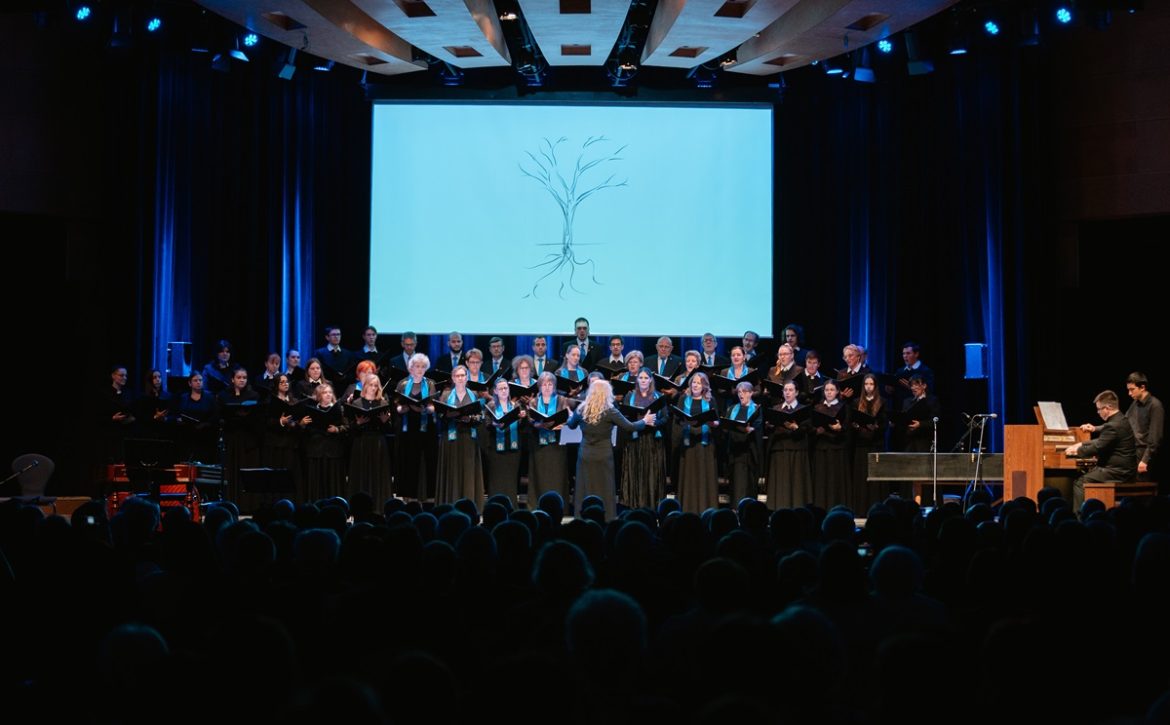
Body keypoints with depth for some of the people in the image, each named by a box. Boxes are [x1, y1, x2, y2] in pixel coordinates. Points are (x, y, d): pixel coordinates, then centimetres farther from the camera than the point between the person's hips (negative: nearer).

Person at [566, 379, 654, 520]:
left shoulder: (581, 409, -1)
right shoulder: (610, 412, -12)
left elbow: (571, 425, 18)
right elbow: (630, 427, -6)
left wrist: (570, 416, 41)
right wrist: (645, 421, 12)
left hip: (585, 455, 3)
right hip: (603, 456, -3)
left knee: (585, 490, 9)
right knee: (604, 491, 4)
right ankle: (605, 520, 6)